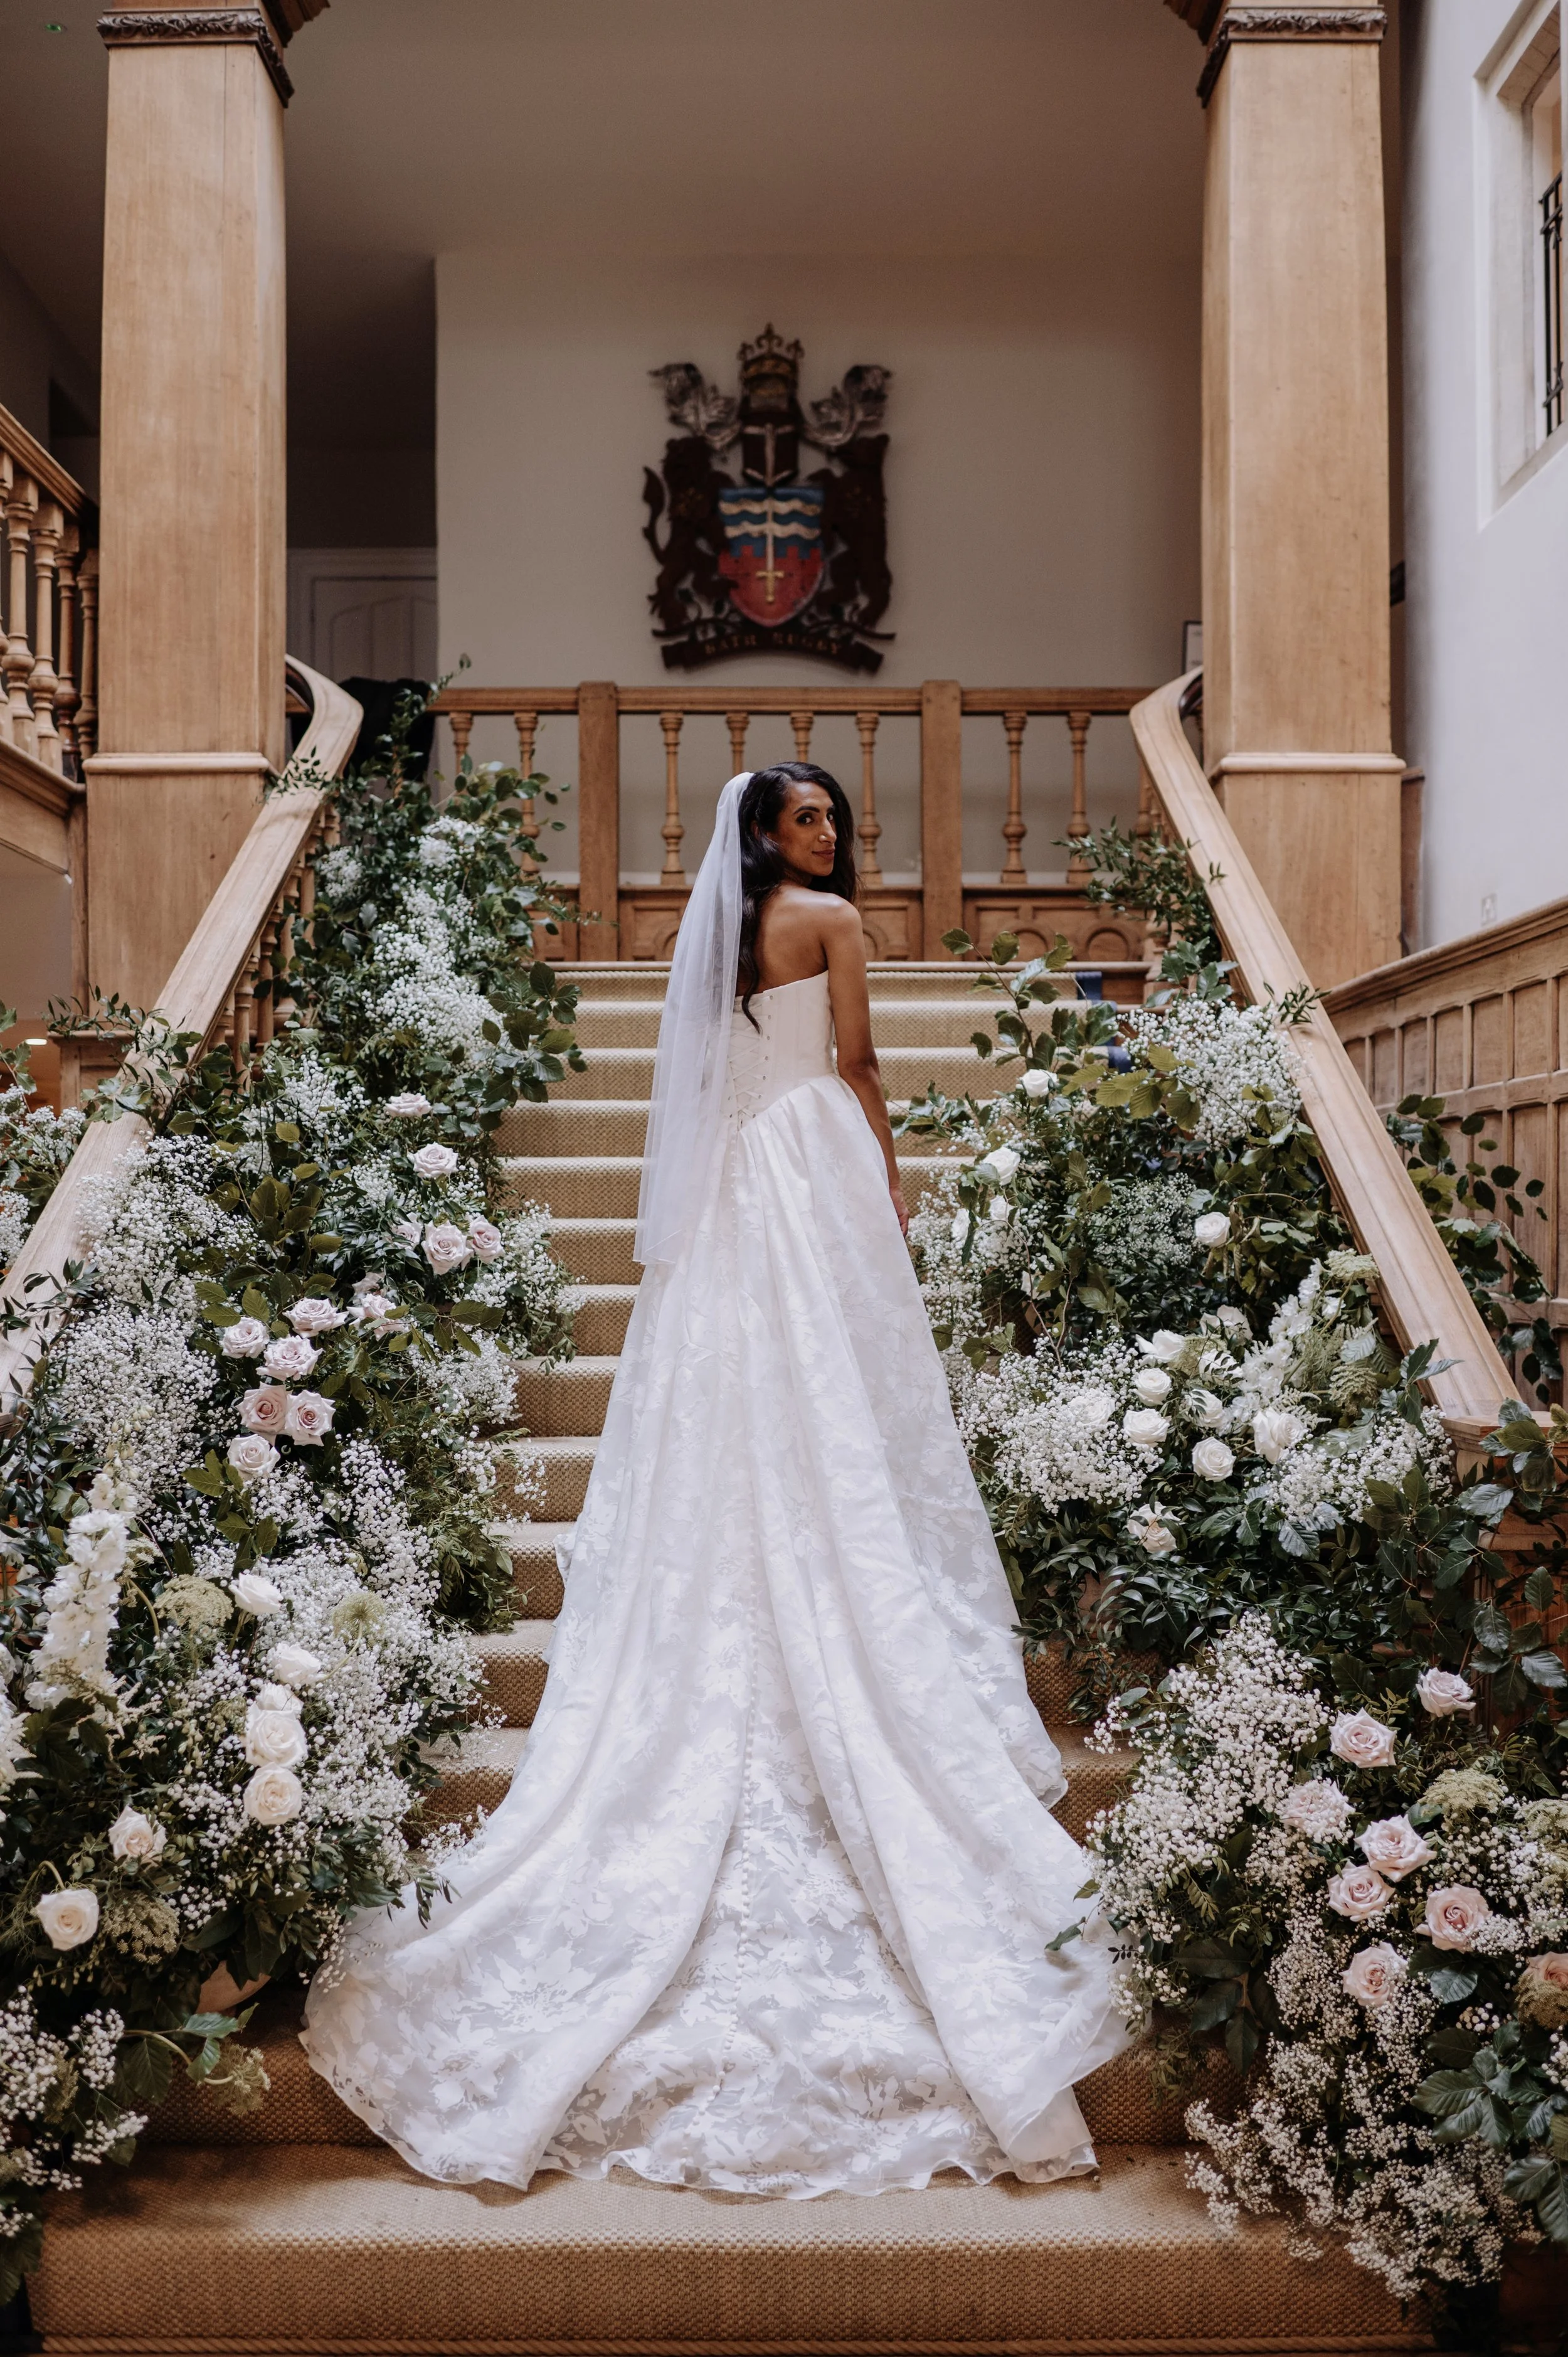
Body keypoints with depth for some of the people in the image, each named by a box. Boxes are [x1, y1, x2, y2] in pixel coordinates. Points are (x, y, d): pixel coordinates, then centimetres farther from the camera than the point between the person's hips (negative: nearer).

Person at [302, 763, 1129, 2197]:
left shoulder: (719, 930, 16)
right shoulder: (832, 918, -3)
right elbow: (857, 1070, -3)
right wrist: (892, 1186, 8)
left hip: (726, 1184, 6)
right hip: (817, 1167, -6)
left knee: (726, 1432, 4)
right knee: (836, 1418, -4)